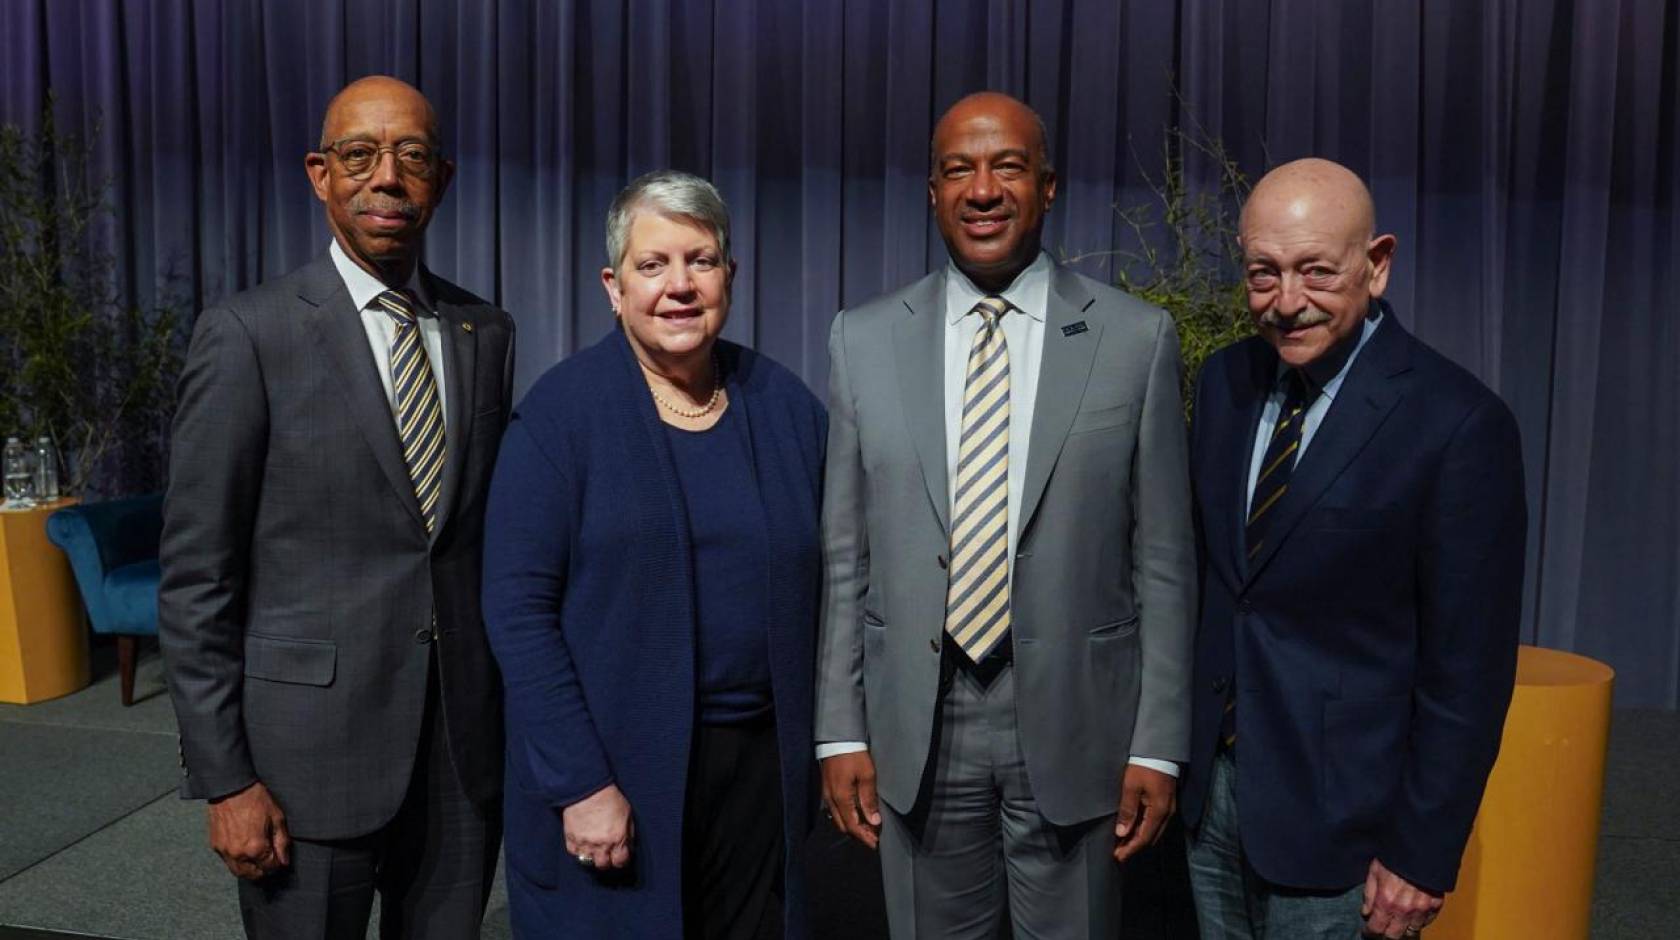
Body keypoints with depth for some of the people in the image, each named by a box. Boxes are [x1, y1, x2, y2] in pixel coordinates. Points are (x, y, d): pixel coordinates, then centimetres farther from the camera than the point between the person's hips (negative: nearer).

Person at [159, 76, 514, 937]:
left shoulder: (486, 334, 5)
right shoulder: (248, 334, -7)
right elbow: (194, 578, -7)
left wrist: (514, 712, 10)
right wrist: (224, 780, -8)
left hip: (466, 747, 4)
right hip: (313, 752, -4)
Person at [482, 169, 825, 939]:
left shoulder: (788, 407, 3)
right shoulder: (560, 413, -8)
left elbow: (810, 591, 7)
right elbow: (517, 609, -11)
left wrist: (822, 753, 3)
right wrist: (579, 783, -14)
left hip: (762, 768, 3)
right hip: (613, 768, -3)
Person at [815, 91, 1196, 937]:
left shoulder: (1137, 338, -3)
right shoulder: (863, 339, 1)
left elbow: (1163, 560, -1)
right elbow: (844, 557, 3)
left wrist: (1159, 744, -3)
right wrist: (840, 732, 1)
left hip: (1074, 719, -1)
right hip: (915, 725, 1)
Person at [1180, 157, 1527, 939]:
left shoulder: (1458, 424, -17)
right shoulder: (1225, 381, 1)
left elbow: (1468, 668, -14)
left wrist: (1423, 854, -11)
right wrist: (1178, 743, 10)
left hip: (1337, 817, -5)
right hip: (1211, 786, 5)